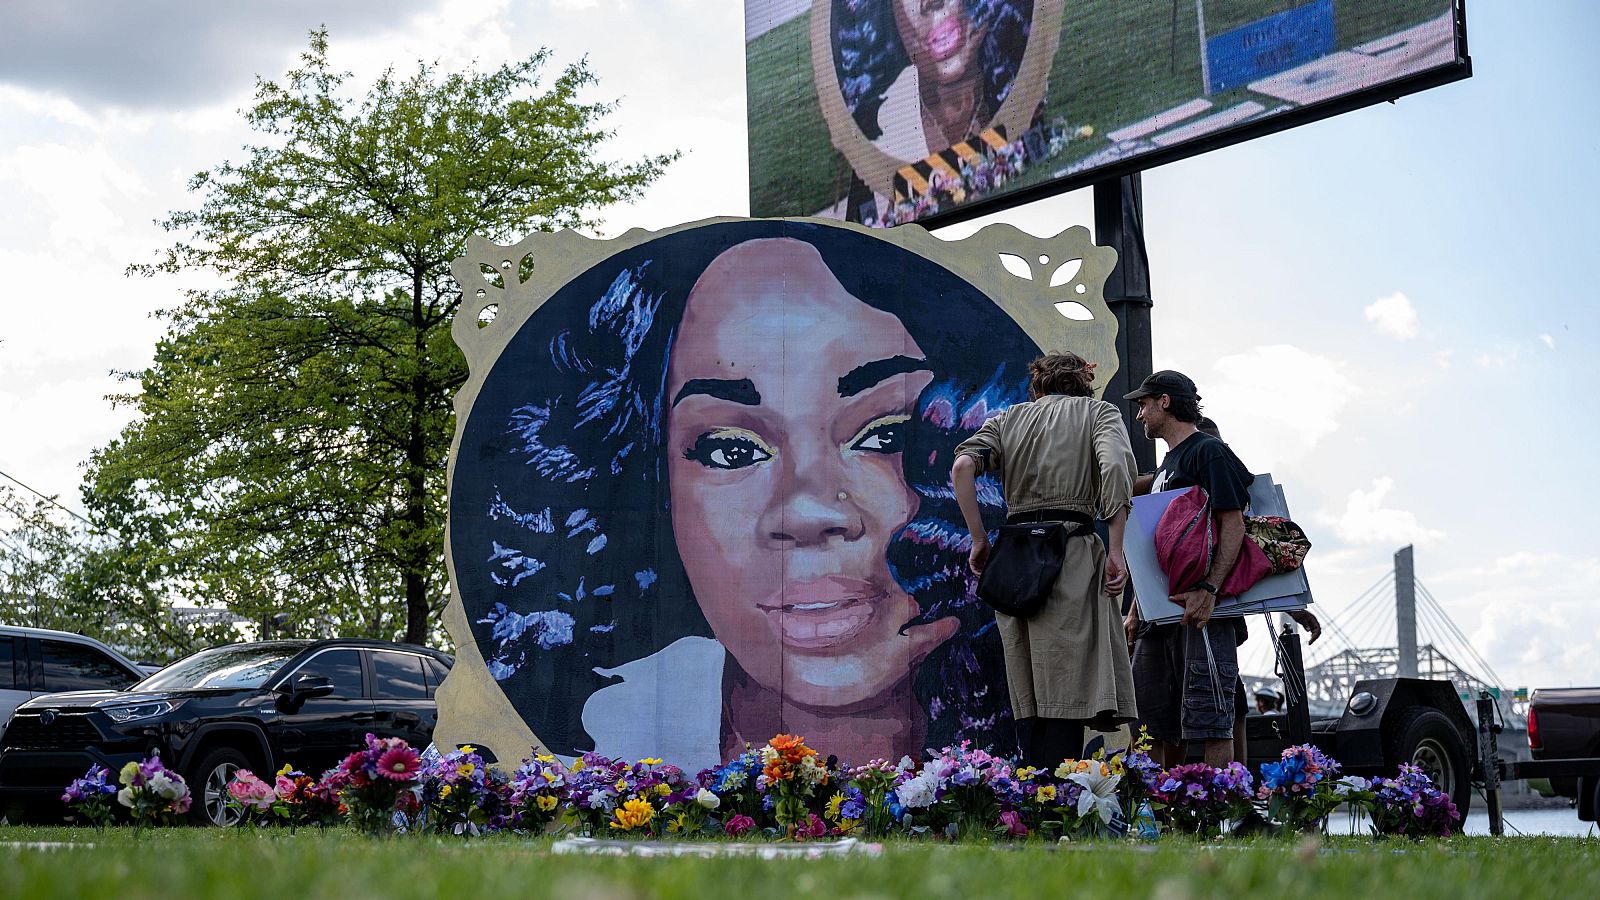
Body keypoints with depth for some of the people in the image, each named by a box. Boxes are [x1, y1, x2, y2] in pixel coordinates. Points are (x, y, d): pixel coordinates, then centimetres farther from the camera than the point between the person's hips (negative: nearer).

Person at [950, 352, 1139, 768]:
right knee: (1066, 692, -7)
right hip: (1073, 551, -3)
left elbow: (962, 467, 1)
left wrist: (979, 540, 4)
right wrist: (1116, 552, -9)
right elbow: (1116, 466, -8)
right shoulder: (1099, 411, 13)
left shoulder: (1008, 418, 20)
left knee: (1030, 698, 8)